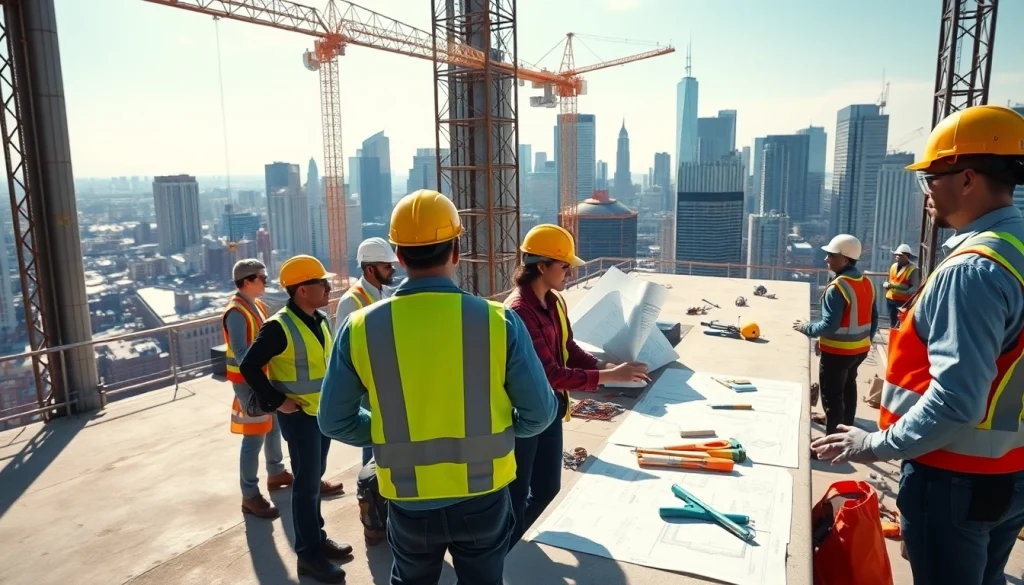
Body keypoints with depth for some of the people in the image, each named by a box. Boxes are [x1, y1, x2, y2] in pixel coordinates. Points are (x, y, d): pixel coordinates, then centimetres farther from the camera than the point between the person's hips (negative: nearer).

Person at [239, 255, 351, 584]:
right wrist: (277, 401, -18)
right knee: (307, 483, 1)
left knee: (314, 476, 19)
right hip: (299, 415, -7)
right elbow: (249, 366, -20)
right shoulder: (280, 327, -20)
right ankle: (308, 553, 14)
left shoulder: (320, 320, 4)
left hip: (323, 410, 7)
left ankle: (317, 538, 33)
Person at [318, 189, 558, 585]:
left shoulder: (361, 328, -12)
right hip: (483, 497, -1)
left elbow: (334, 421, -4)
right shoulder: (499, 321, -16)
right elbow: (539, 412, -9)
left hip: (408, 501, 1)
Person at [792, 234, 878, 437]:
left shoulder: (837, 288, -23)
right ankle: (846, 429, 42)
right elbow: (873, 318, 11)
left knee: (831, 396, 1)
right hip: (860, 349, 9)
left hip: (837, 352, -9)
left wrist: (806, 328, -9)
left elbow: (829, 325, -24)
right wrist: (867, 339, 23)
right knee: (848, 388, 26)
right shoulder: (866, 283, 3)